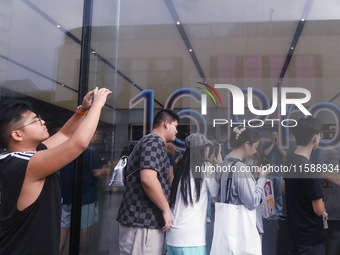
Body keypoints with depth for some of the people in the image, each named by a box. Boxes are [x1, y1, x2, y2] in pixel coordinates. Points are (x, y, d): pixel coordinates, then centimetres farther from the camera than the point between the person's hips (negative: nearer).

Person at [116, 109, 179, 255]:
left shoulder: (150, 141, 19)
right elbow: (148, 179, -27)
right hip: (143, 220, -10)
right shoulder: (155, 142, -13)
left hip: (140, 218, 10)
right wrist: (166, 209, -17)